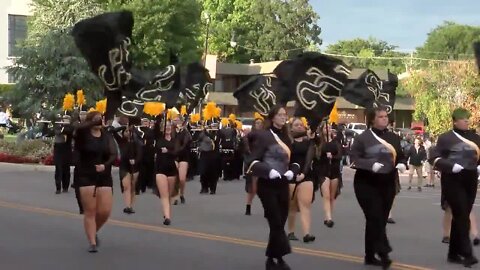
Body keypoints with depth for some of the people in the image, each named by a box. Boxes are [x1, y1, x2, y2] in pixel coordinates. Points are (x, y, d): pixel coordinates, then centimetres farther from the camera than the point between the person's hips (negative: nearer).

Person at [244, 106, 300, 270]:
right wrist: (268, 171, -26)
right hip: (267, 185, -6)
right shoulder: (264, 136, -9)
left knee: (280, 222, 9)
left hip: (283, 185, 6)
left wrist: (293, 170, -3)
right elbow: (252, 161, -13)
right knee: (276, 223, -8)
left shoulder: (286, 138, 10)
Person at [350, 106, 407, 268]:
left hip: (387, 185, 5)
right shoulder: (363, 138, -6)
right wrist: (371, 164, -26)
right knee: (375, 218, -13)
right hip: (367, 185, -5)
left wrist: (402, 164, -5)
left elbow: (401, 156, 18)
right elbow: (354, 159, -11)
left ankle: (370, 255, 18)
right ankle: (383, 253, -14)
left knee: (380, 220, 8)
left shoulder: (394, 138, 10)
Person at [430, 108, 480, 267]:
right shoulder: (446, 138, -3)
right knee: (462, 216, -12)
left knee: (460, 217, 10)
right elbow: (434, 158, -7)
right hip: (453, 181, -5)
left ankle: (454, 253, 19)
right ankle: (467, 253, -11)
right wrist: (451, 166, -20)